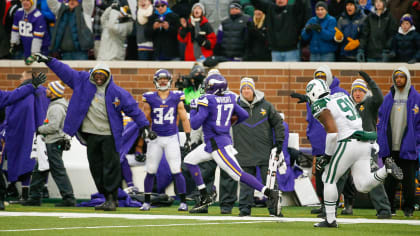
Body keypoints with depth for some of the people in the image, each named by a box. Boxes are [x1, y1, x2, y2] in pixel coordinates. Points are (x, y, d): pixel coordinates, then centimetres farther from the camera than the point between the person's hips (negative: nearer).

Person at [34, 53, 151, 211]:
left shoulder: (116, 92, -3)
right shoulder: (84, 82, 6)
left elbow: (132, 108, 1)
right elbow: (65, 72, 10)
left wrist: (144, 125, -2)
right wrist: (49, 61, 7)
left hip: (110, 135, -4)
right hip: (91, 135, 4)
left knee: (111, 166, -8)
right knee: (96, 167, 5)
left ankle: (111, 199, -4)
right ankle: (108, 198, 14)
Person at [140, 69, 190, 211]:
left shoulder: (176, 98, 2)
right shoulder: (150, 99, 1)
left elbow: (184, 119, 6)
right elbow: (145, 120, 8)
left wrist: (188, 137, 1)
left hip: (171, 138, -1)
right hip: (155, 138, 1)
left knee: (176, 171, -6)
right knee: (150, 171, 3)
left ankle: (183, 202, 1)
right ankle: (146, 202, 12)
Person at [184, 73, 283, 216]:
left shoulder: (207, 101, -15)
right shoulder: (229, 99, 7)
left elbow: (194, 125, -14)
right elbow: (244, 115, 15)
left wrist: (193, 109, 3)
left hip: (217, 144, -9)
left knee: (238, 174, -13)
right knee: (190, 161, 21)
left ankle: (271, 194, -21)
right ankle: (205, 197, 21)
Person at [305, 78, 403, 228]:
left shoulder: (321, 107, -7)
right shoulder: (341, 97, 19)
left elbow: (332, 132, -16)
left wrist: (327, 155, -6)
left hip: (348, 145, -7)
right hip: (364, 143, 7)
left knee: (329, 180, 7)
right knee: (363, 186, 5)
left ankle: (330, 220, 8)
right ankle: (386, 168, -15)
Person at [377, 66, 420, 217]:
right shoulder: (387, 99, 11)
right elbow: (381, 121, 14)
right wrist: (380, 142, 5)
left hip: (408, 149, -3)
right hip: (389, 148, 3)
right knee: (389, 180, 5)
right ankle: (388, 207, 12)